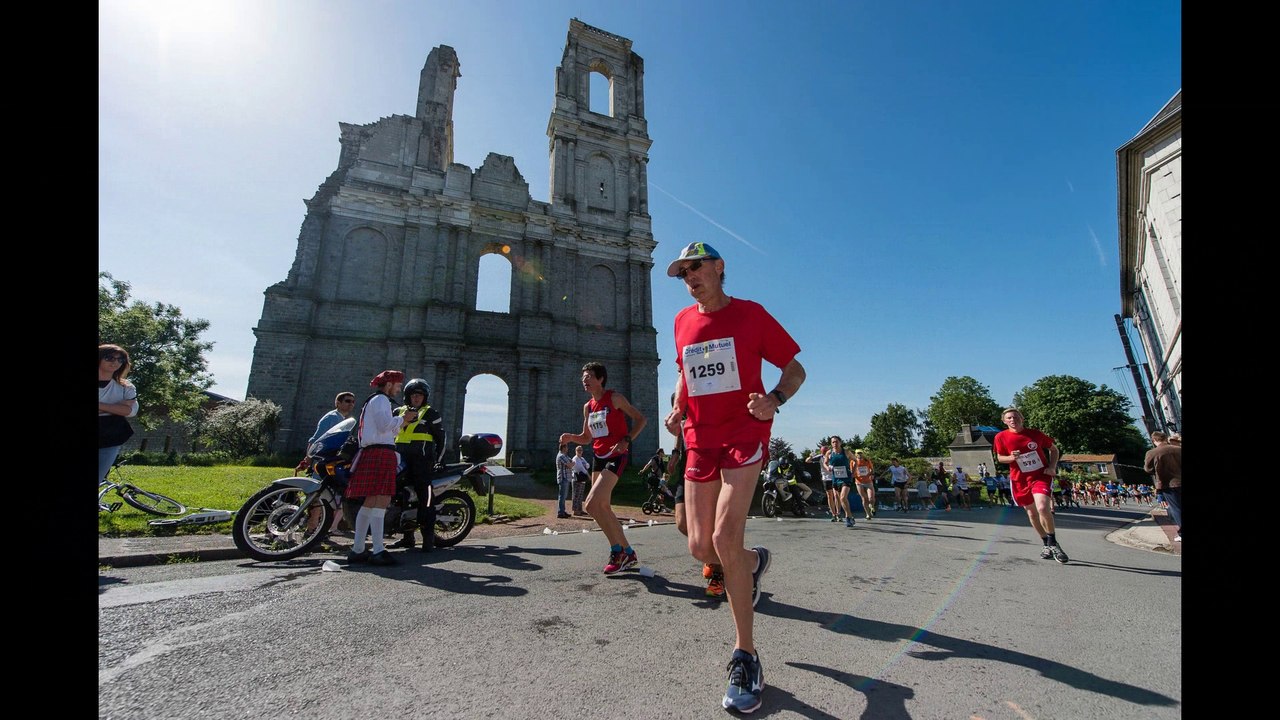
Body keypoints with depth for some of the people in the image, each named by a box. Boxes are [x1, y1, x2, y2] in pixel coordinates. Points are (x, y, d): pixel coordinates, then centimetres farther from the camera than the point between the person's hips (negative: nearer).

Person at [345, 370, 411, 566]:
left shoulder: (371, 402, 29)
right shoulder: (381, 399, -3)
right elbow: (384, 425, -17)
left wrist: (401, 424, 22)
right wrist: (403, 418, -3)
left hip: (370, 453, 11)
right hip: (380, 452, -11)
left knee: (370, 502, 11)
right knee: (381, 500, -15)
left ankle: (357, 550, 14)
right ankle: (378, 551, -19)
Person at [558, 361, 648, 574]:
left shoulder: (614, 398, -8)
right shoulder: (587, 406, 12)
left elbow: (640, 419, -7)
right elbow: (586, 437, 20)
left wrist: (626, 440, -20)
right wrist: (571, 437, -1)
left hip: (616, 456, -8)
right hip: (599, 457, 8)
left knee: (592, 504, -18)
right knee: (604, 507, 10)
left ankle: (617, 550, -2)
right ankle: (627, 553, 25)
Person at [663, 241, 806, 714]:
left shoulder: (751, 314, -2)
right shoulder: (683, 322, 11)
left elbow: (795, 369, 1)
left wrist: (774, 399, -20)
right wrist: (677, 410, 5)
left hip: (745, 435, -4)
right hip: (700, 440, 5)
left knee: (725, 537, -18)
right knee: (700, 547, 3)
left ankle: (746, 657, 2)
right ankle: (754, 561, 39)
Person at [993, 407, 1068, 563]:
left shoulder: (1035, 433, -5)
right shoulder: (1001, 437, -6)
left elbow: (1054, 449, 9)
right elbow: (1000, 457, 3)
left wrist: (1052, 467, -4)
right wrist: (1012, 457, -18)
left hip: (1040, 475, -2)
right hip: (1020, 479, 2)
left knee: (1042, 508, -22)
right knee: (1031, 512, 12)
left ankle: (1053, 543, 0)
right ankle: (1047, 544, 31)